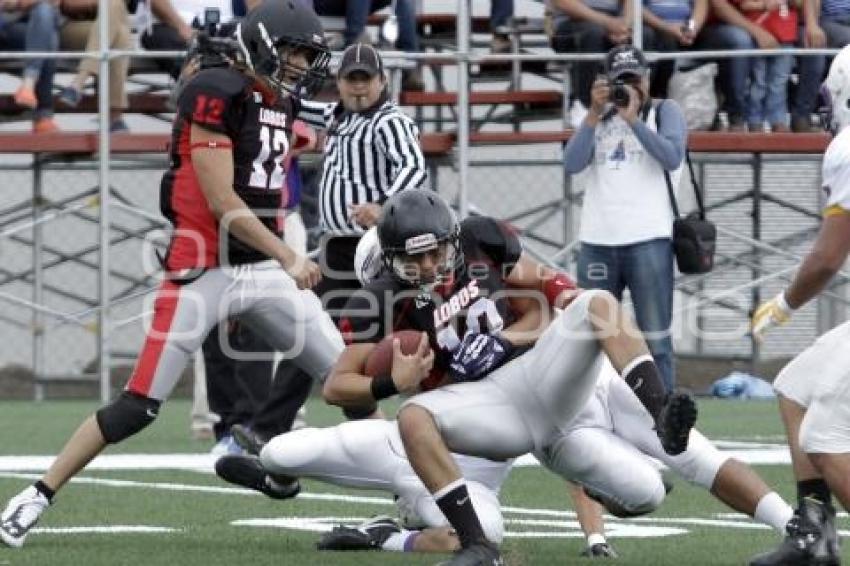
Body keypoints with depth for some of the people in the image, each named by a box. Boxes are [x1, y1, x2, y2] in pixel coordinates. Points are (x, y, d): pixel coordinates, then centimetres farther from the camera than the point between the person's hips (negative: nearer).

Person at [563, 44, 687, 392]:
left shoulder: (664, 112, 10)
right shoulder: (598, 119, 19)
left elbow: (672, 157, -8)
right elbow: (572, 164, 4)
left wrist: (632, 118, -10)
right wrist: (595, 114, -4)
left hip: (649, 241, -4)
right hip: (597, 242, 4)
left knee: (655, 338, -6)